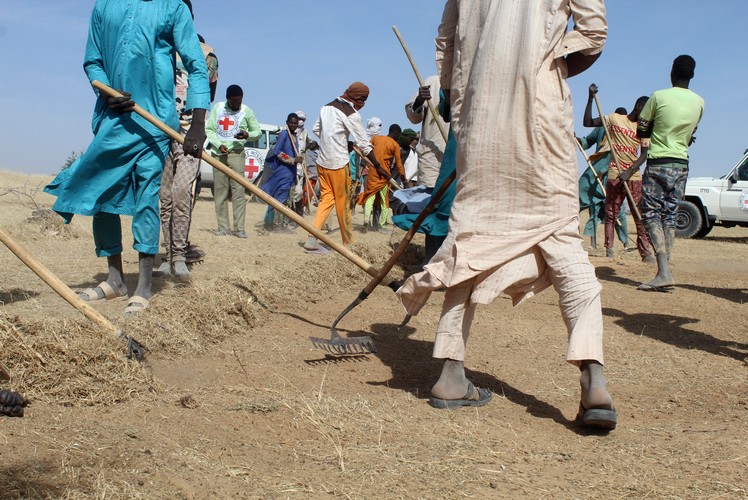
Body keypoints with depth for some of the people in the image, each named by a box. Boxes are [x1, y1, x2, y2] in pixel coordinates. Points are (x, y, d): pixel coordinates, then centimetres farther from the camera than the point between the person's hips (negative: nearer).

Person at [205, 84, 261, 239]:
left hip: (236, 152, -2)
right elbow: (209, 129, 5)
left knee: (238, 190, -9)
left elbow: (258, 131, 10)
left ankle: (239, 228, -8)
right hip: (218, 153, 2)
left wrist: (247, 135, -12)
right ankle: (223, 227, 5)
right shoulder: (218, 108, 7)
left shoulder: (246, 111, 5)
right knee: (220, 190, 1)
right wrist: (219, 145, -11)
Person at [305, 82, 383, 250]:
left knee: (326, 198, 8)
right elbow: (364, 143, -12)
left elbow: (316, 129, 21)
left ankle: (312, 238, -5)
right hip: (339, 163, -7)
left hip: (322, 161, 7)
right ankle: (348, 241, 14)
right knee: (343, 202, 4)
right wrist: (377, 166, -7)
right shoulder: (351, 113, -11)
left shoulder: (327, 107, 11)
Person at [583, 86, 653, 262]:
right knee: (611, 214, 3)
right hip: (614, 175, -1)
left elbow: (644, 154, -3)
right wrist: (590, 98, -9)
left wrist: (630, 171, -19)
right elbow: (587, 122, 1)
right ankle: (608, 248, 9)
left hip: (634, 176, 1)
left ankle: (645, 252, -3)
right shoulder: (615, 119, 4)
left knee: (641, 215, -4)